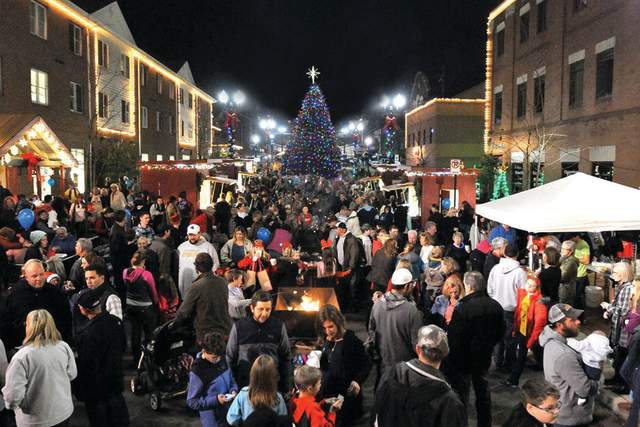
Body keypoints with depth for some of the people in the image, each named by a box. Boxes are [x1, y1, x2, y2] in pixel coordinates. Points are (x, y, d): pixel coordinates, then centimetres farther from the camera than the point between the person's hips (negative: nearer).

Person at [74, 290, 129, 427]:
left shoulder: (89, 334, -30)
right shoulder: (116, 321, -8)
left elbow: (86, 365, -23)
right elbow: (123, 346, 8)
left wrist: (79, 390, -9)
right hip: (116, 378, 7)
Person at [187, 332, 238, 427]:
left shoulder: (221, 360, -3)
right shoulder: (197, 372, -21)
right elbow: (192, 402, -16)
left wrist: (233, 390, -9)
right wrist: (215, 400, -24)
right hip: (212, 419, -6)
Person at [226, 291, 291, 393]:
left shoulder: (279, 326, -5)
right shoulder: (239, 327, -6)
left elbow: (285, 357, 4)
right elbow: (230, 358, 4)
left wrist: (285, 387, 5)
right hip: (245, 385, 0)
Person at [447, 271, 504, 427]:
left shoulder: (462, 308, -26)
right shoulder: (495, 306, -6)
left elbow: (454, 337, -22)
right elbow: (501, 332, 6)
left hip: (464, 358, -6)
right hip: (484, 356, 6)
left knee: (461, 393, 8)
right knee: (483, 391, 21)